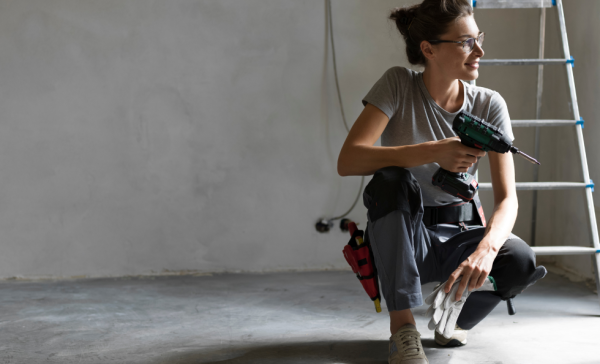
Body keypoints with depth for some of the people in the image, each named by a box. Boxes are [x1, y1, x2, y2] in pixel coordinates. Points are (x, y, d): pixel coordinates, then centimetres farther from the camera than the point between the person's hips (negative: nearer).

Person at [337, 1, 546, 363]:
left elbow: (507, 198, -13)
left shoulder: (489, 105, -6)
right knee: (392, 180, -34)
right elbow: (348, 161, -24)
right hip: (402, 237, -2)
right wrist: (434, 152, -34)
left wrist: (486, 249, -35)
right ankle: (402, 325, -26)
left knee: (521, 261, -29)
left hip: (460, 236, 2)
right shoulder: (399, 85, -11)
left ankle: (455, 321, 6)